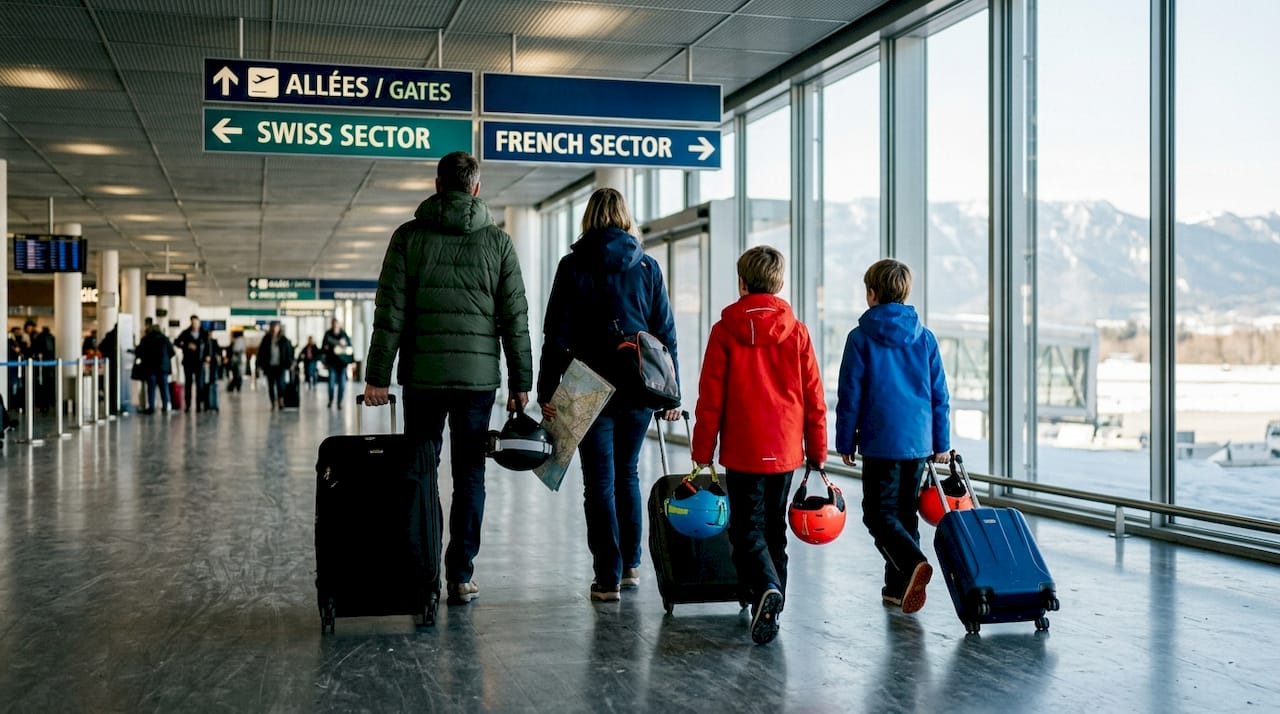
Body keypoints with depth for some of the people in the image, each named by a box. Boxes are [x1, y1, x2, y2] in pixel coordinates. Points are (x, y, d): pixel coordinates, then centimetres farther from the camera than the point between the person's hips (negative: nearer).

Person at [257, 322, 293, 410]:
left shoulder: (284, 340, 3)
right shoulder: (266, 339, 4)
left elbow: (289, 351, 5)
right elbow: (261, 352, 5)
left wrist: (289, 363, -3)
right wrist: (260, 365, 0)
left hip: (280, 366, -1)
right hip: (269, 366, 1)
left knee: (280, 384, -11)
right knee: (271, 385, 4)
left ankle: (281, 401, 4)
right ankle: (273, 404, 12)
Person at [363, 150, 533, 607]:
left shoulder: (409, 236, 3)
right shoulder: (498, 241, 5)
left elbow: (390, 313, -2)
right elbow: (515, 318, 4)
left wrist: (377, 376, 0)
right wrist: (520, 383, 7)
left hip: (422, 374, 0)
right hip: (478, 376, 0)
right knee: (469, 476, 6)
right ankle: (461, 577, 6)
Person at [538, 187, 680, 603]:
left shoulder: (573, 267, -1)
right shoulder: (648, 267, 5)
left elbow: (557, 334, -5)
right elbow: (666, 332, 4)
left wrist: (547, 390, -3)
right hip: (640, 390, 3)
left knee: (600, 482, 2)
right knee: (628, 474, 18)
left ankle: (608, 577, 0)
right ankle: (630, 565, 24)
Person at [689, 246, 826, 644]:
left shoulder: (725, 332, -5)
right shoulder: (797, 332, 2)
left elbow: (710, 399, -6)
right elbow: (814, 398, 3)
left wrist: (702, 453, 1)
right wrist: (817, 453, 11)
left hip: (742, 451, -3)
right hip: (785, 450, 3)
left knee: (747, 529, 3)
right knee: (774, 529, 15)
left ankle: (765, 588, -23)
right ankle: (771, 609, 18)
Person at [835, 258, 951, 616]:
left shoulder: (861, 338, -5)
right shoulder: (925, 338, 6)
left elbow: (850, 396, -4)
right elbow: (940, 396, 8)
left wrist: (845, 442, 5)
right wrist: (942, 443, 15)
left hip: (880, 442, -4)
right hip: (918, 441, 4)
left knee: (880, 515, 1)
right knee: (905, 512, 14)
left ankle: (912, 562, -24)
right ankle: (898, 587, 17)